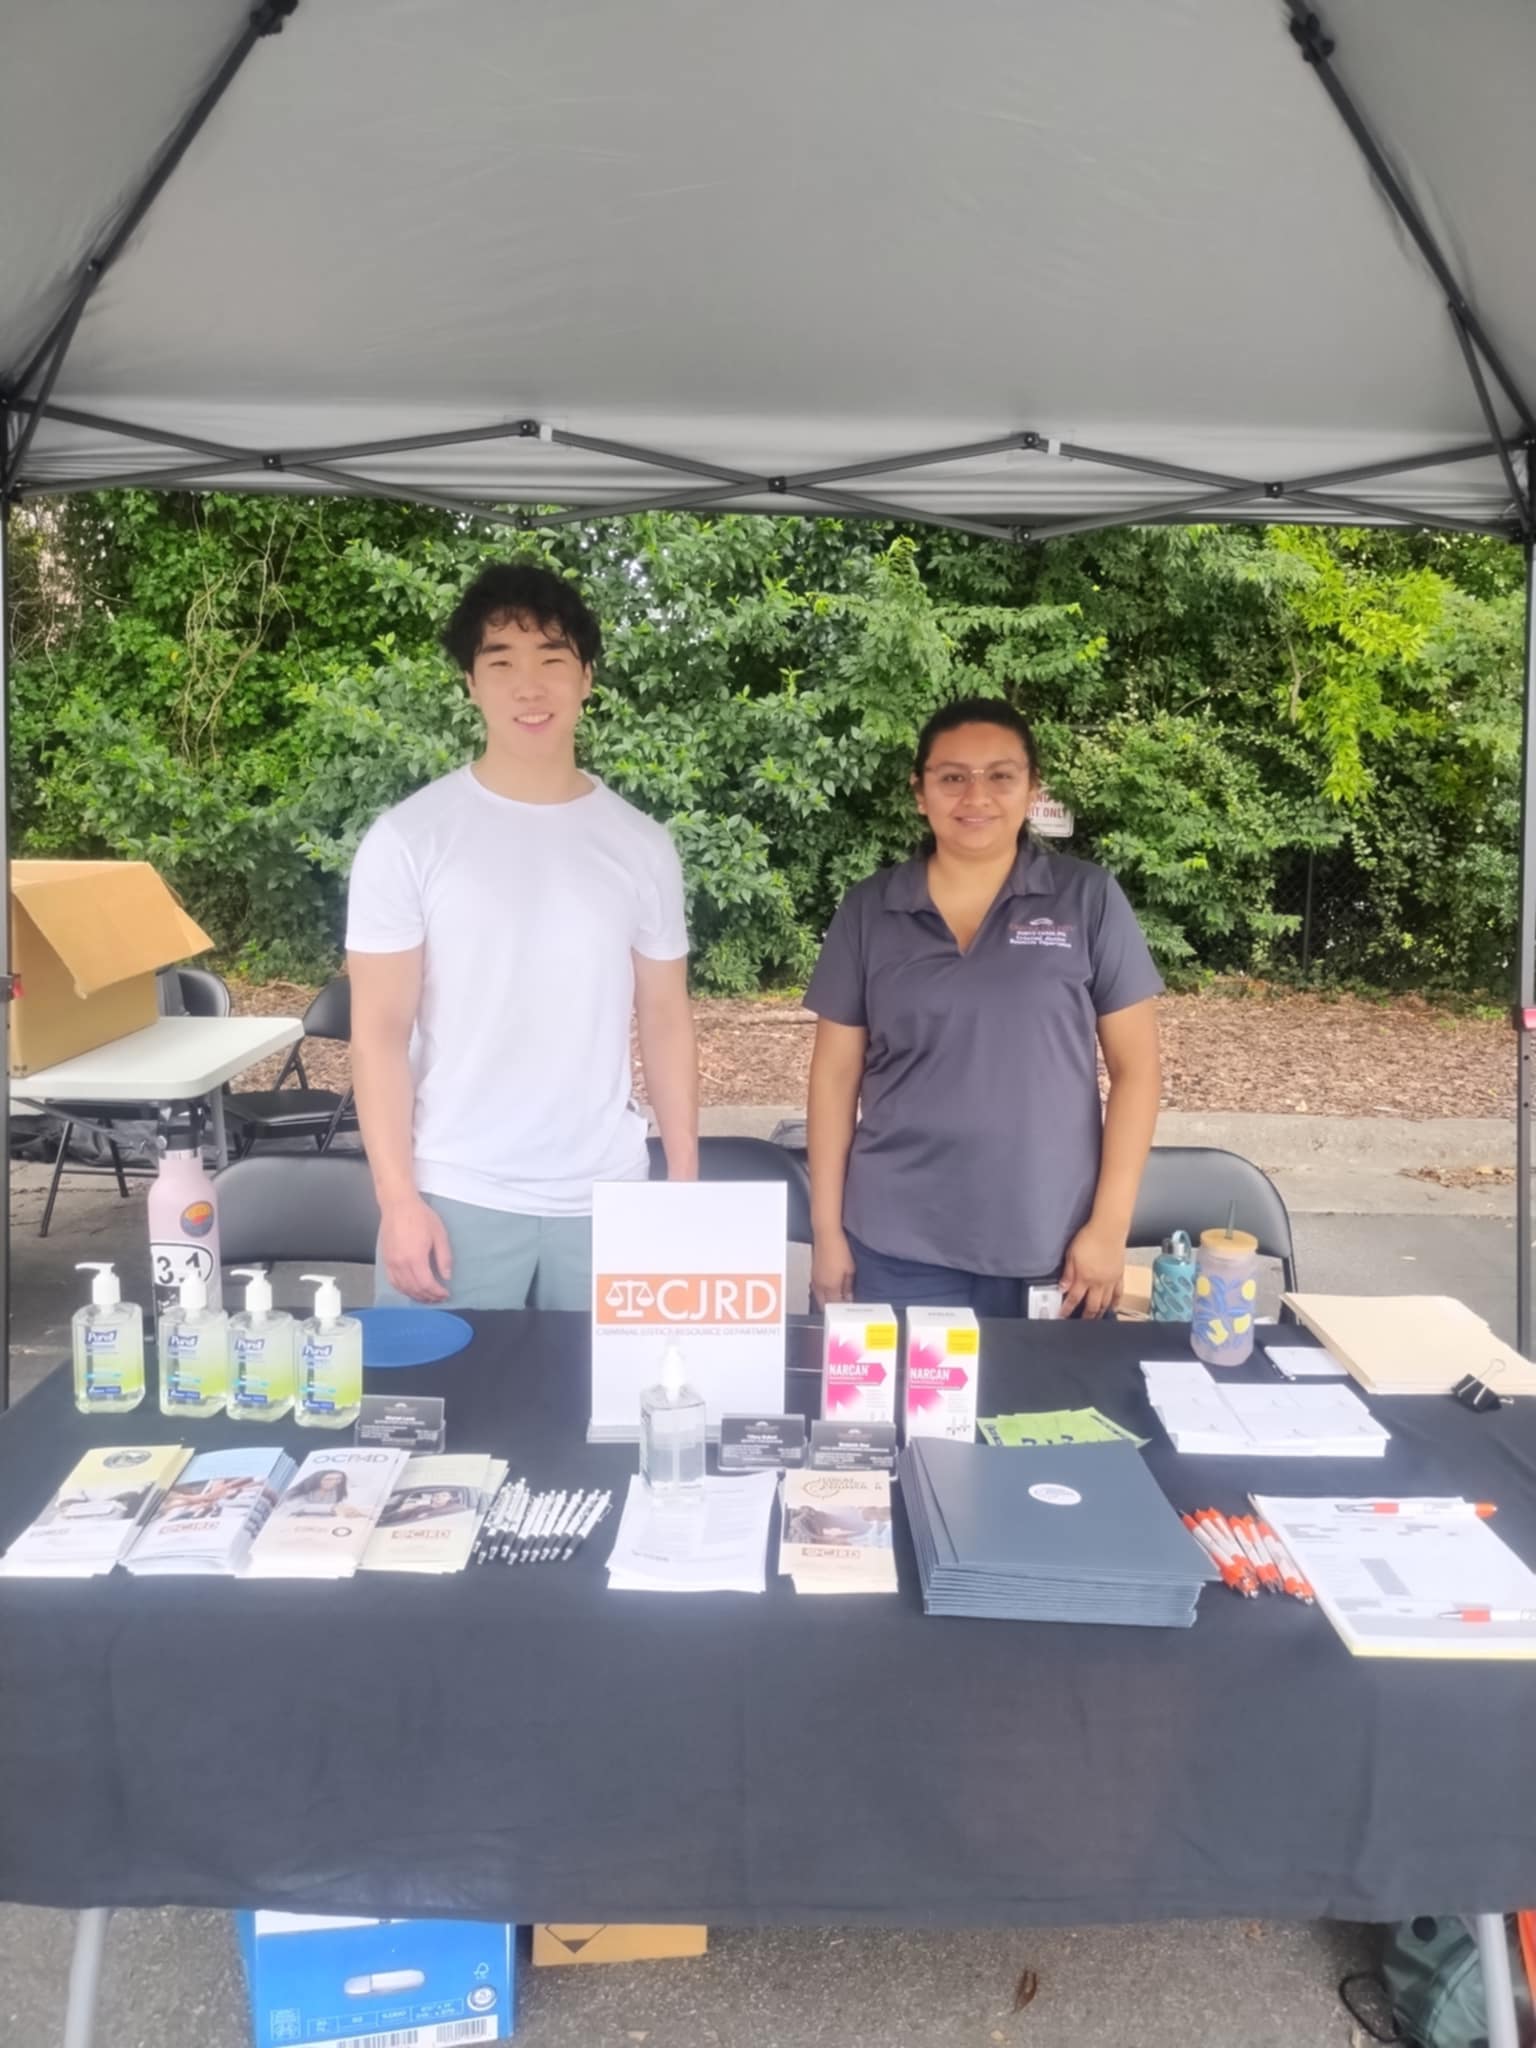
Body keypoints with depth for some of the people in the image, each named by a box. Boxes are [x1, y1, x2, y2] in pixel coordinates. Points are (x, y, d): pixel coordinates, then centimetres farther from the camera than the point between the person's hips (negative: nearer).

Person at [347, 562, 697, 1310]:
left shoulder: (641, 846, 4)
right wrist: (398, 1198, -10)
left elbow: (665, 1019, 8)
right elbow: (380, 1032, -5)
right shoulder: (407, 839, -4)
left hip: (606, 1198, 3)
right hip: (456, 1198, -2)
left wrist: (686, 1182, 5)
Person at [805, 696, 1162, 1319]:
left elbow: (1134, 1065, -1)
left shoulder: (1088, 899, -2)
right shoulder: (868, 909, 1)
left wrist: (1109, 1225, -5)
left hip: (1049, 1250, 0)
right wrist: (827, 1230, 2)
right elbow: (836, 1073, 4)